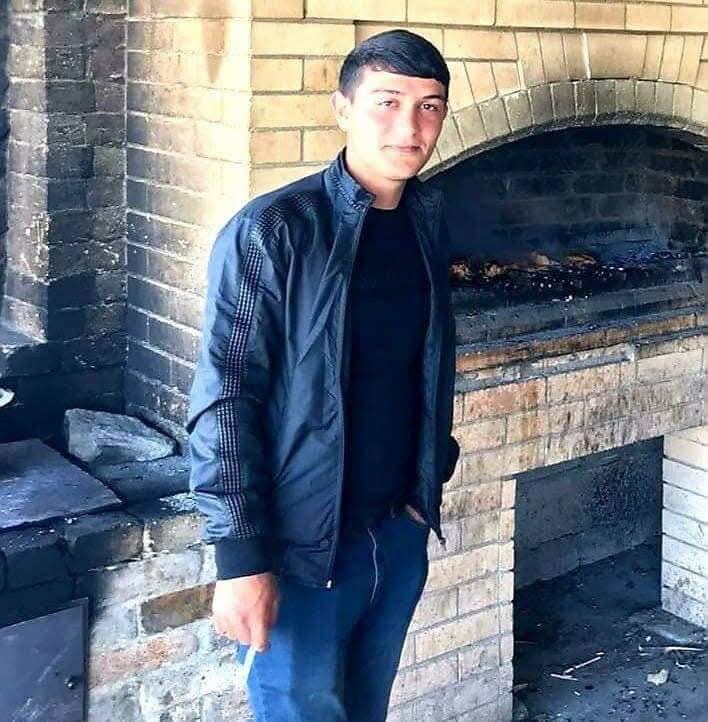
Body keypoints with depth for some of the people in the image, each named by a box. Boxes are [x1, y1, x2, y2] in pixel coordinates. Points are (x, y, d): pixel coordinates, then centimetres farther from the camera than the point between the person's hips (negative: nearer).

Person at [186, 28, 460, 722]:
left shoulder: (427, 222, 4)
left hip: (401, 533, 6)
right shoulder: (271, 232, -16)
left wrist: (430, 481, 16)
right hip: (304, 547, -6)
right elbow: (223, 403, -17)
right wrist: (240, 559, -19)